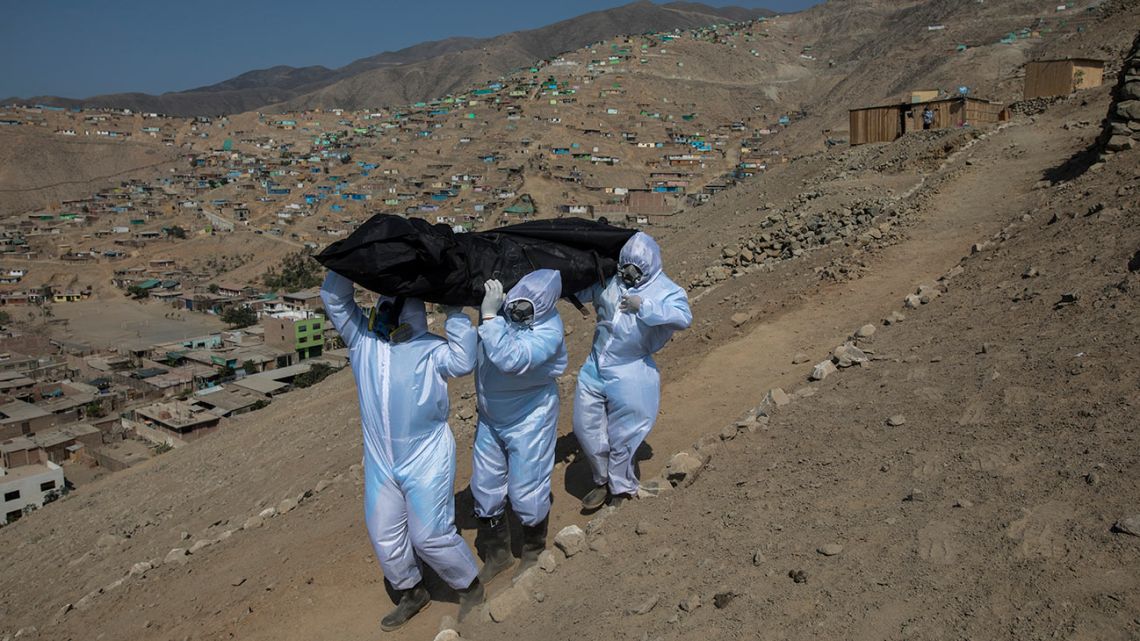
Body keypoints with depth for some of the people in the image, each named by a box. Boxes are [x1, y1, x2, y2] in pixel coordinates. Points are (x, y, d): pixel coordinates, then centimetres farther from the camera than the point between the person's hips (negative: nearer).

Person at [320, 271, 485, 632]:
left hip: (427, 459, -5)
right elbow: (333, 298, 1)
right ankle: (411, 593, 37)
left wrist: (453, 310, -22)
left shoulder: (431, 348, -8)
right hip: (380, 462, 5)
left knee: (430, 535, -1)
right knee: (384, 535, 14)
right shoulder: (362, 339, 3)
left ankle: (471, 587, 24)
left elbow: (463, 362, -25)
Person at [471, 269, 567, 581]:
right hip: (490, 419, 6)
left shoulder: (549, 330, -27)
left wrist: (490, 316, -37)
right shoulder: (501, 305, -13)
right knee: (485, 491, 14)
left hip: (529, 421, -5)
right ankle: (496, 555, 38)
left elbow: (510, 359, -41)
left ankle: (533, 554, 35)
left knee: (527, 494, 5)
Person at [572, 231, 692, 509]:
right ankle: (604, 481, 34)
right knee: (585, 427, 12)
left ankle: (620, 487, 34)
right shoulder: (609, 281, 2)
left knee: (621, 435, 7)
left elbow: (683, 318, -27)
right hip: (595, 367, 5)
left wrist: (643, 306, -29)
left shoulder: (667, 291, -9)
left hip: (629, 374, -5)